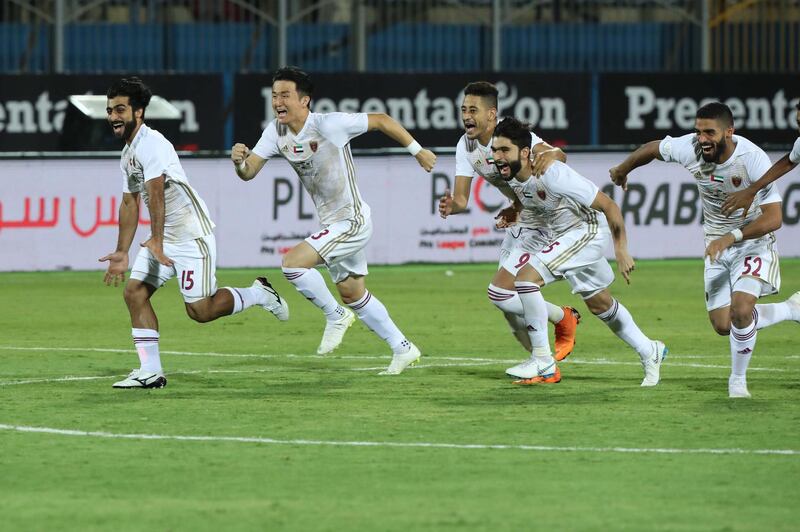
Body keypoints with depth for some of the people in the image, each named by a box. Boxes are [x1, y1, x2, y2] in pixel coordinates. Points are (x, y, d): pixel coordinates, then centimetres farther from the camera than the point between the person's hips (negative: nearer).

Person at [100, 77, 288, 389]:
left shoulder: (151, 144, -20)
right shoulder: (128, 153, 12)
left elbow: (156, 193, -32)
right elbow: (130, 204, 20)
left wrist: (157, 242, -42)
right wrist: (122, 253, 18)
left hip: (191, 236, -9)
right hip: (162, 240, 9)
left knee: (199, 311, -8)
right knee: (134, 292, -5)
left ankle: (258, 294, 16)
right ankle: (150, 372, -4)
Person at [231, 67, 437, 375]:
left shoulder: (330, 125, -22)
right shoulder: (276, 132, -3)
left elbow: (380, 120, -12)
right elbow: (249, 172, -7)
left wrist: (418, 151, -6)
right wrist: (239, 161, -31)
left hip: (352, 221, -8)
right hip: (332, 224, 8)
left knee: (293, 263, -21)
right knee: (353, 294, 18)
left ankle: (335, 316, 1)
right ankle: (403, 349, 32)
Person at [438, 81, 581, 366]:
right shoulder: (466, 145, -4)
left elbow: (559, 155, -41)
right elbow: (461, 198, -6)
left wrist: (551, 155, -65)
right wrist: (452, 205, -30)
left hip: (545, 223, -8)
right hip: (518, 220, 8)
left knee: (500, 293, -14)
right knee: (510, 305, 11)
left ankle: (564, 319, 7)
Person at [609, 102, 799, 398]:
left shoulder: (753, 159, -28)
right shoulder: (690, 149, -17)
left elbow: (773, 218, -26)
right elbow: (652, 149, 5)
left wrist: (732, 236, -35)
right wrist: (621, 171, 22)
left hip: (754, 243, -5)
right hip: (717, 245, 5)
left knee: (741, 311, -24)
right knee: (723, 326, 0)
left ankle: (738, 379, 1)